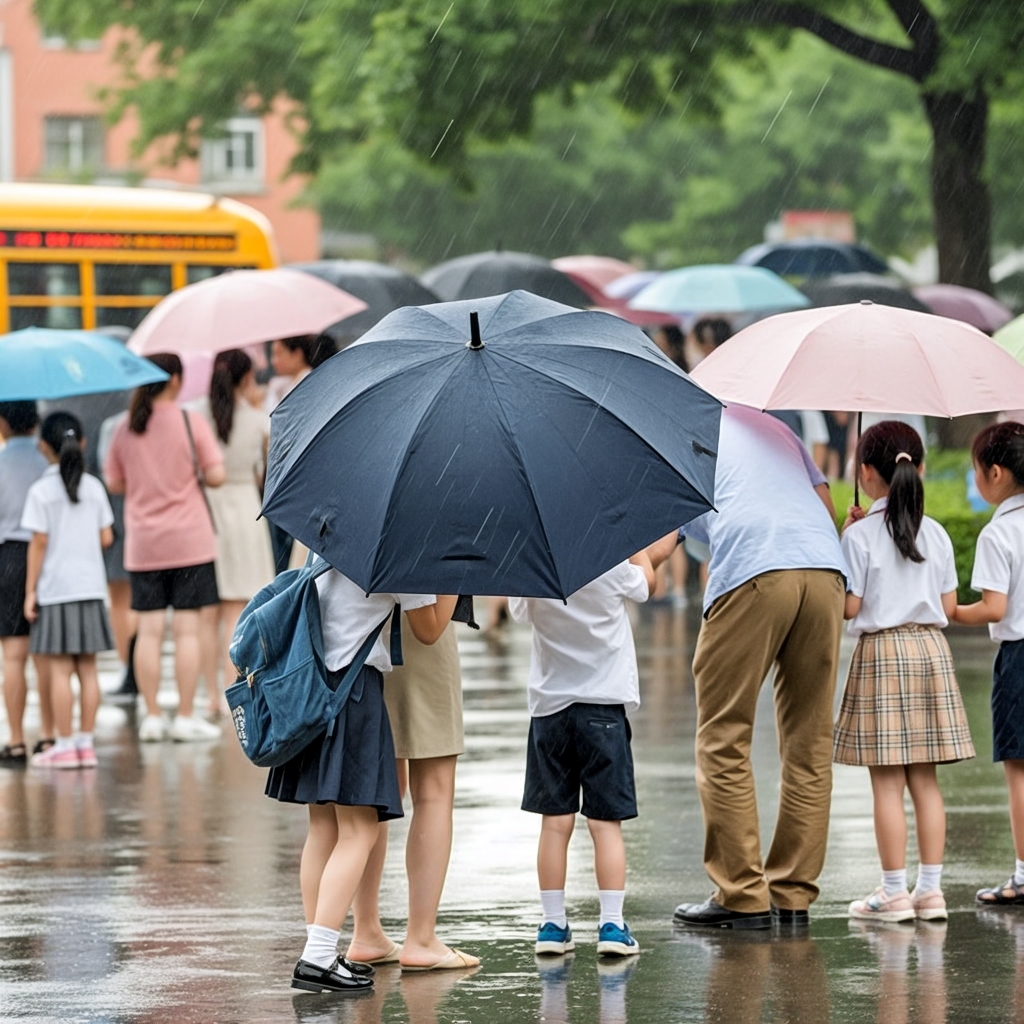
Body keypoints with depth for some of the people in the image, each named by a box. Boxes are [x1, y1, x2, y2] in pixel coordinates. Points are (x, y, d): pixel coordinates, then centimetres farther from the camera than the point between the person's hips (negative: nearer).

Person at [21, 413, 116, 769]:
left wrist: (30, 591, -5)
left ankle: (65, 746, -2)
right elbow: (106, 538, 5)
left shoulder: (41, 491, -9)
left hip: (56, 589, -4)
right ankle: (85, 742, 9)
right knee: (87, 668, 7)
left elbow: (39, 543, -10)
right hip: (90, 586, 4)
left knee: (60, 668, -2)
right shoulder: (94, 487, 4)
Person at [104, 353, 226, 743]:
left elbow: (114, 483, 9)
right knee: (187, 629, 0)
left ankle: (152, 717, 5)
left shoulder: (126, 430, 3)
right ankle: (185, 717, -1)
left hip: (142, 545, 3)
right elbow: (216, 475, -9)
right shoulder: (191, 423, -7)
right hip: (189, 541, -3)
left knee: (149, 630, 4)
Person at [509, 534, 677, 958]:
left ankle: (553, 925, 7)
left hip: (550, 706, 2)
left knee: (555, 823, 6)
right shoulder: (612, 567, -10)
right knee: (606, 822, 1)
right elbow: (647, 581, 10)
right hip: (604, 703, -2)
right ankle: (612, 925, -3)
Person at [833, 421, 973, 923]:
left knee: (887, 782, -3)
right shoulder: (937, 534, 5)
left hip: (881, 651, -5)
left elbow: (849, 607, -9)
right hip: (931, 649, 5)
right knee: (925, 779, 9)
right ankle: (930, 889, 8)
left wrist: (846, 539, 2)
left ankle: (893, 892, -3)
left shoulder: (860, 535, -10)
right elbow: (948, 607, 8)